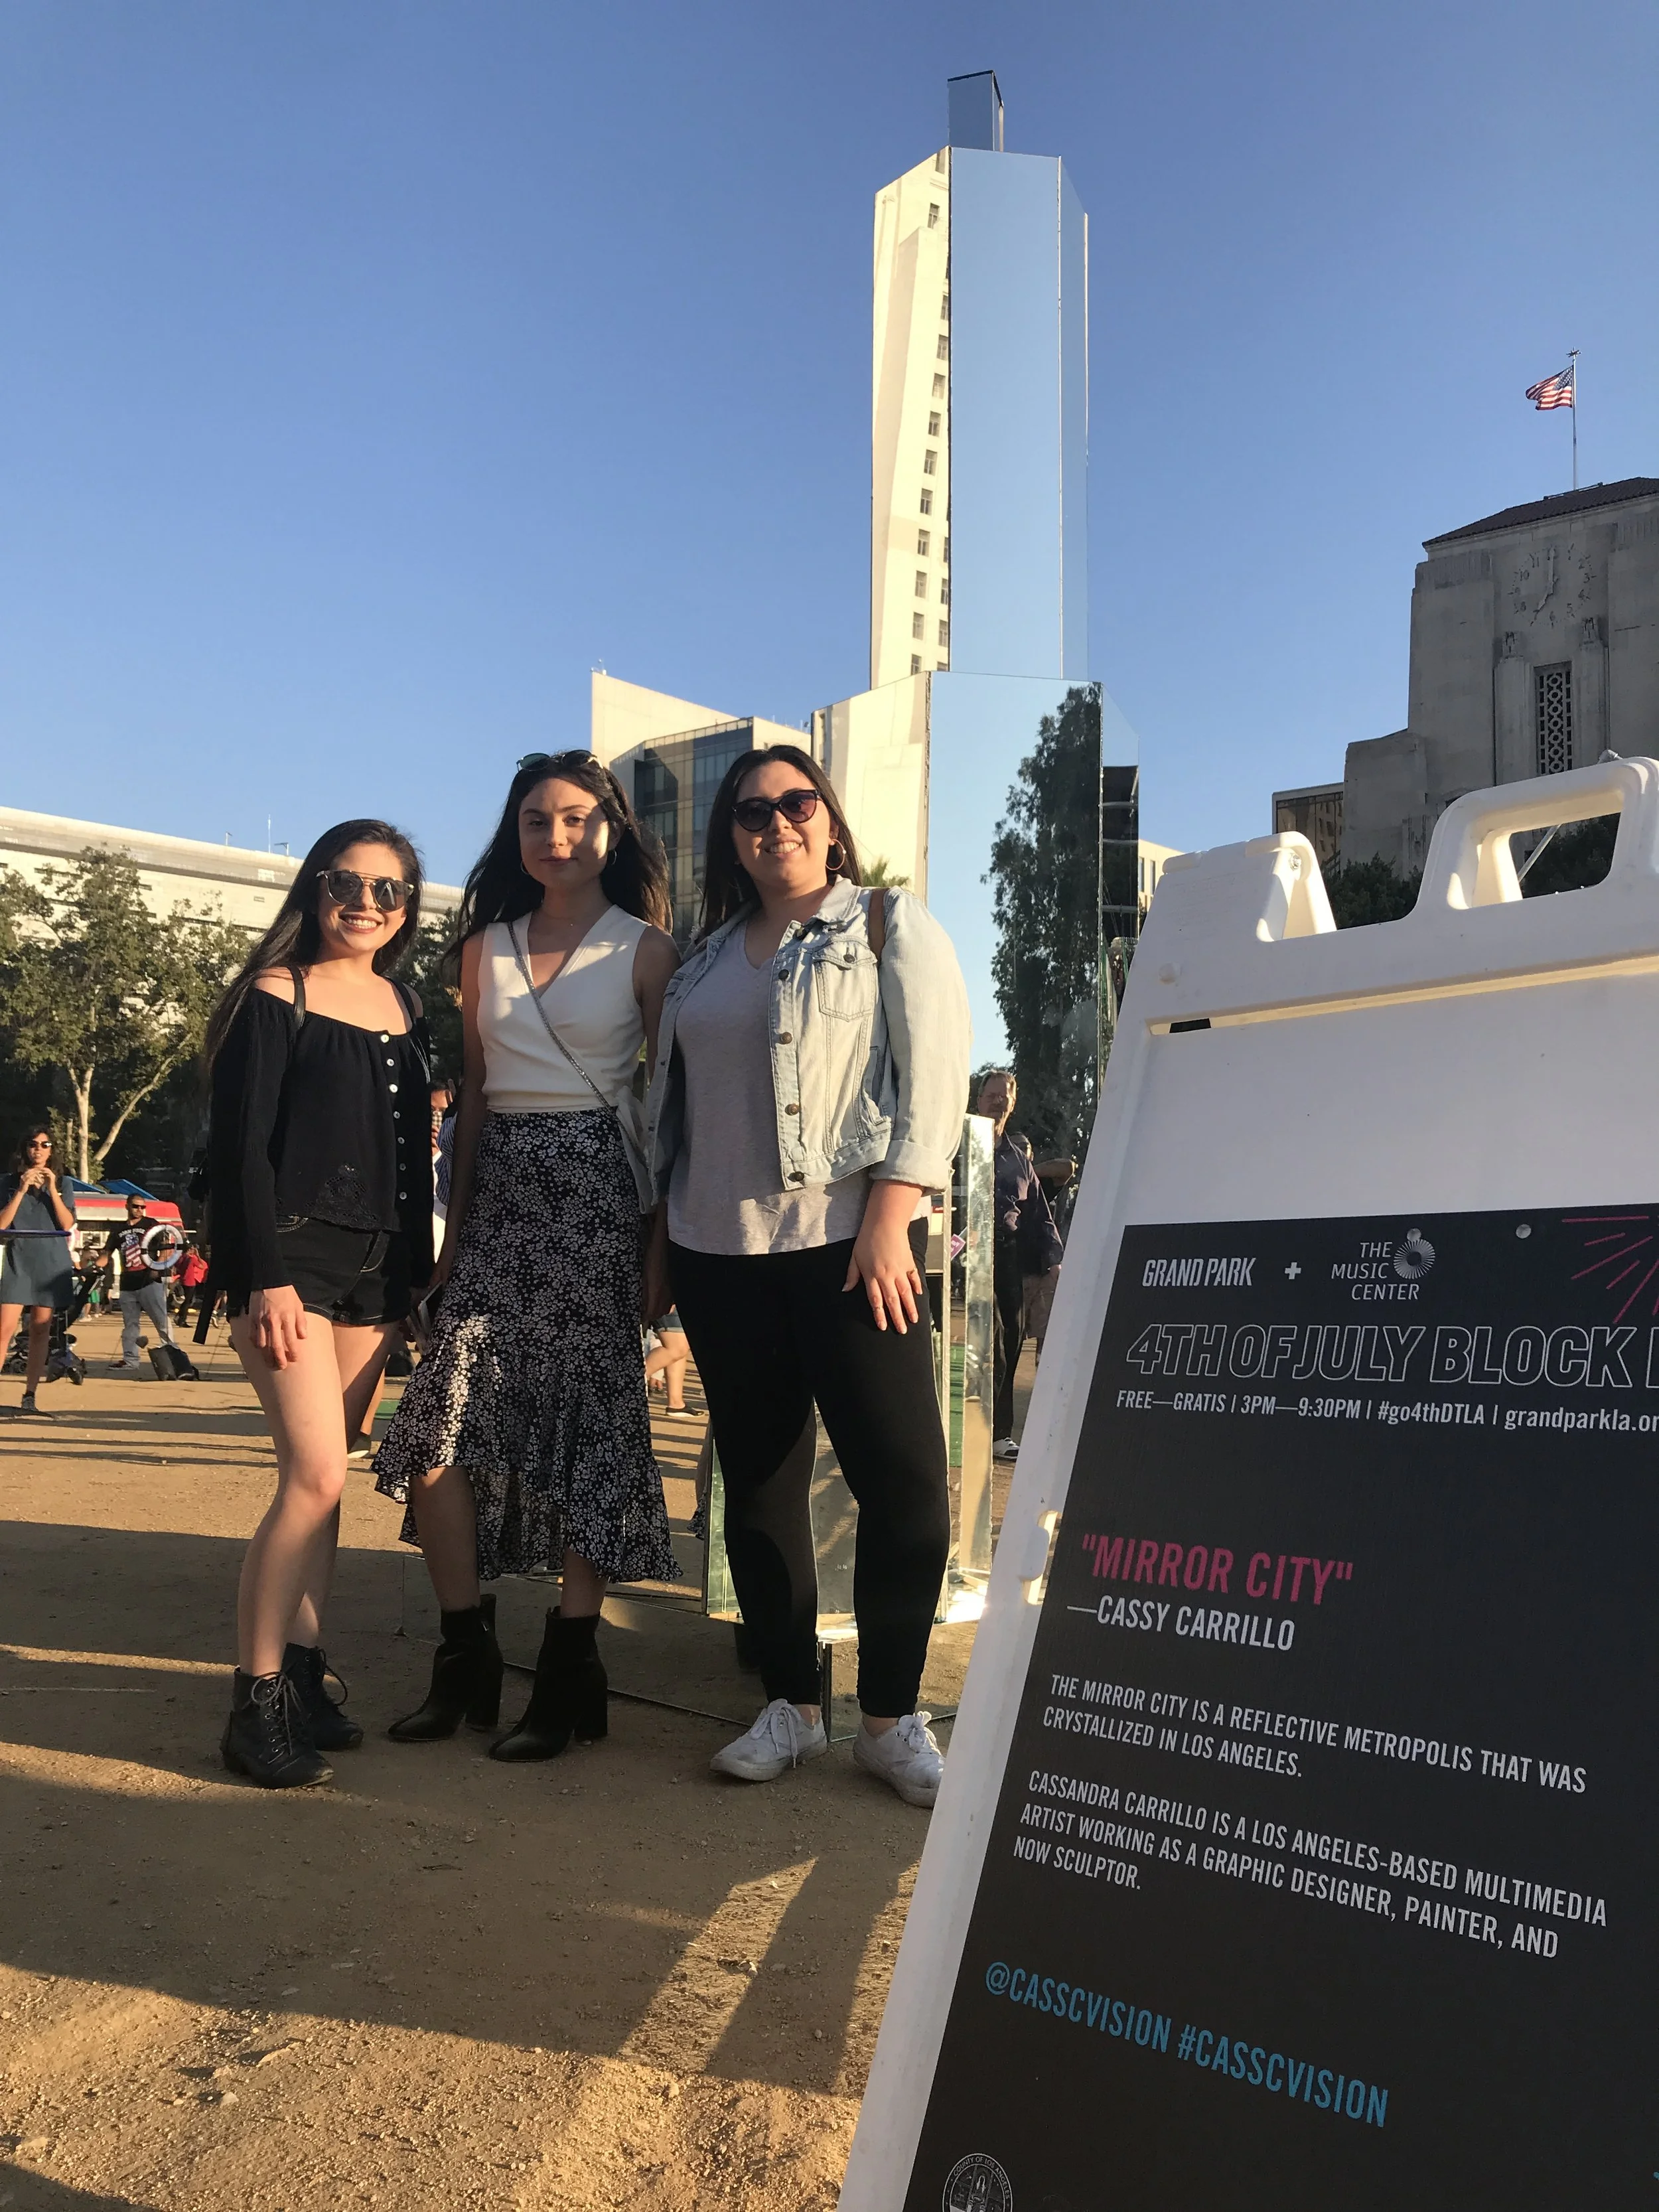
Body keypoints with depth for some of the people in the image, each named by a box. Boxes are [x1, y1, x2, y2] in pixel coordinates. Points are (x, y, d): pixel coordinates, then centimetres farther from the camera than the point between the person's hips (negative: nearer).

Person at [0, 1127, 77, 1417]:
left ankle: (29, 1399, 8)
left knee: (40, 1331, 3)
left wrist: (51, 1188, -8)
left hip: (51, 1263, 2)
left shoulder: (61, 1184, 11)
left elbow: (67, 1225, -1)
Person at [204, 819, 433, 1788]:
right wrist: (266, 1277, -16)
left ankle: (304, 1669, 18)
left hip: (376, 1264, 6)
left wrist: (415, 1277, 14)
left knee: (326, 1477, 8)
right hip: (289, 1253, -5)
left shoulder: (406, 1007, 13)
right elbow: (240, 1144, -9)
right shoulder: (276, 994, -3)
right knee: (316, 1475, -12)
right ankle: (257, 1702, -2)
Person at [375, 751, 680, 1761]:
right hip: (499, 1193, 4)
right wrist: (453, 1227, 13)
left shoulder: (645, 947, 1)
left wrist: (664, 1242, -6)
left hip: (594, 1192, -4)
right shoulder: (487, 945, 13)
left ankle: (570, 1677, 11)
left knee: (581, 1429, 0)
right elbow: (473, 1095, 16)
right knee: (440, 1425, -4)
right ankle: (465, 1665, 12)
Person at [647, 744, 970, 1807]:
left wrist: (891, 1214, -16)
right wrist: (661, 1225, 12)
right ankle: (792, 1707, 20)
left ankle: (893, 1719, 8)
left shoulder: (891, 925, 4)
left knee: (905, 1477, -6)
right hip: (720, 1247, 5)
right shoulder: (707, 957, 17)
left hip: (847, 1240, -4)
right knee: (758, 1481, 8)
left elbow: (935, 1072, -6)